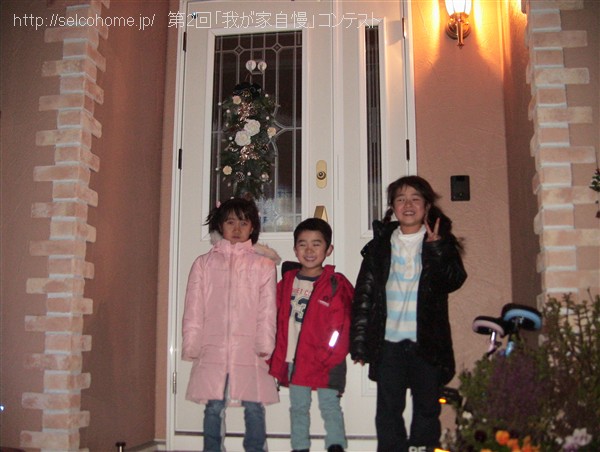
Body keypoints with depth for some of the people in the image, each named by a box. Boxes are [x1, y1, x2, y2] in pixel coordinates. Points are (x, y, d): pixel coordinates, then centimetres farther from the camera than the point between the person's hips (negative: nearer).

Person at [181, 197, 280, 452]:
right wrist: (191, 346, 2)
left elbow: (267, 311, 1)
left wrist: (265, 345, -5)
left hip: (250, 352, -1)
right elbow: (194, 309, 7)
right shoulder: (204, 263, 9)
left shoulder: (263, 265, 5)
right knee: (213, 408, 6)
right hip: (213, 350, 1)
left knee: (254, 407, 3)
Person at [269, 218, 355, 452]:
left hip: (326, 362, -5)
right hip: (293, 360, 5)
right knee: (298, 408, 15)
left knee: (330, 407, 1)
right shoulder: (287, 281, 6)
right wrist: (279, 357, 4)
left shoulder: (337, 284, -8)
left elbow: (341, 327, -11)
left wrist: (325, 357, -17)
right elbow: (278, 320, 10)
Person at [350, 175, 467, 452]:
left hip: (427, 341, -1)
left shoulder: (441, 241, 5)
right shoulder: (380, 244, 7)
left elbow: (453, 281, -10)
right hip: (389, 341, 1)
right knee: (388, 410, 7)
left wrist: (437, 248, -20)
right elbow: (364, 295, 4)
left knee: (427, 408, 10)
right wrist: (359, 342, 0)